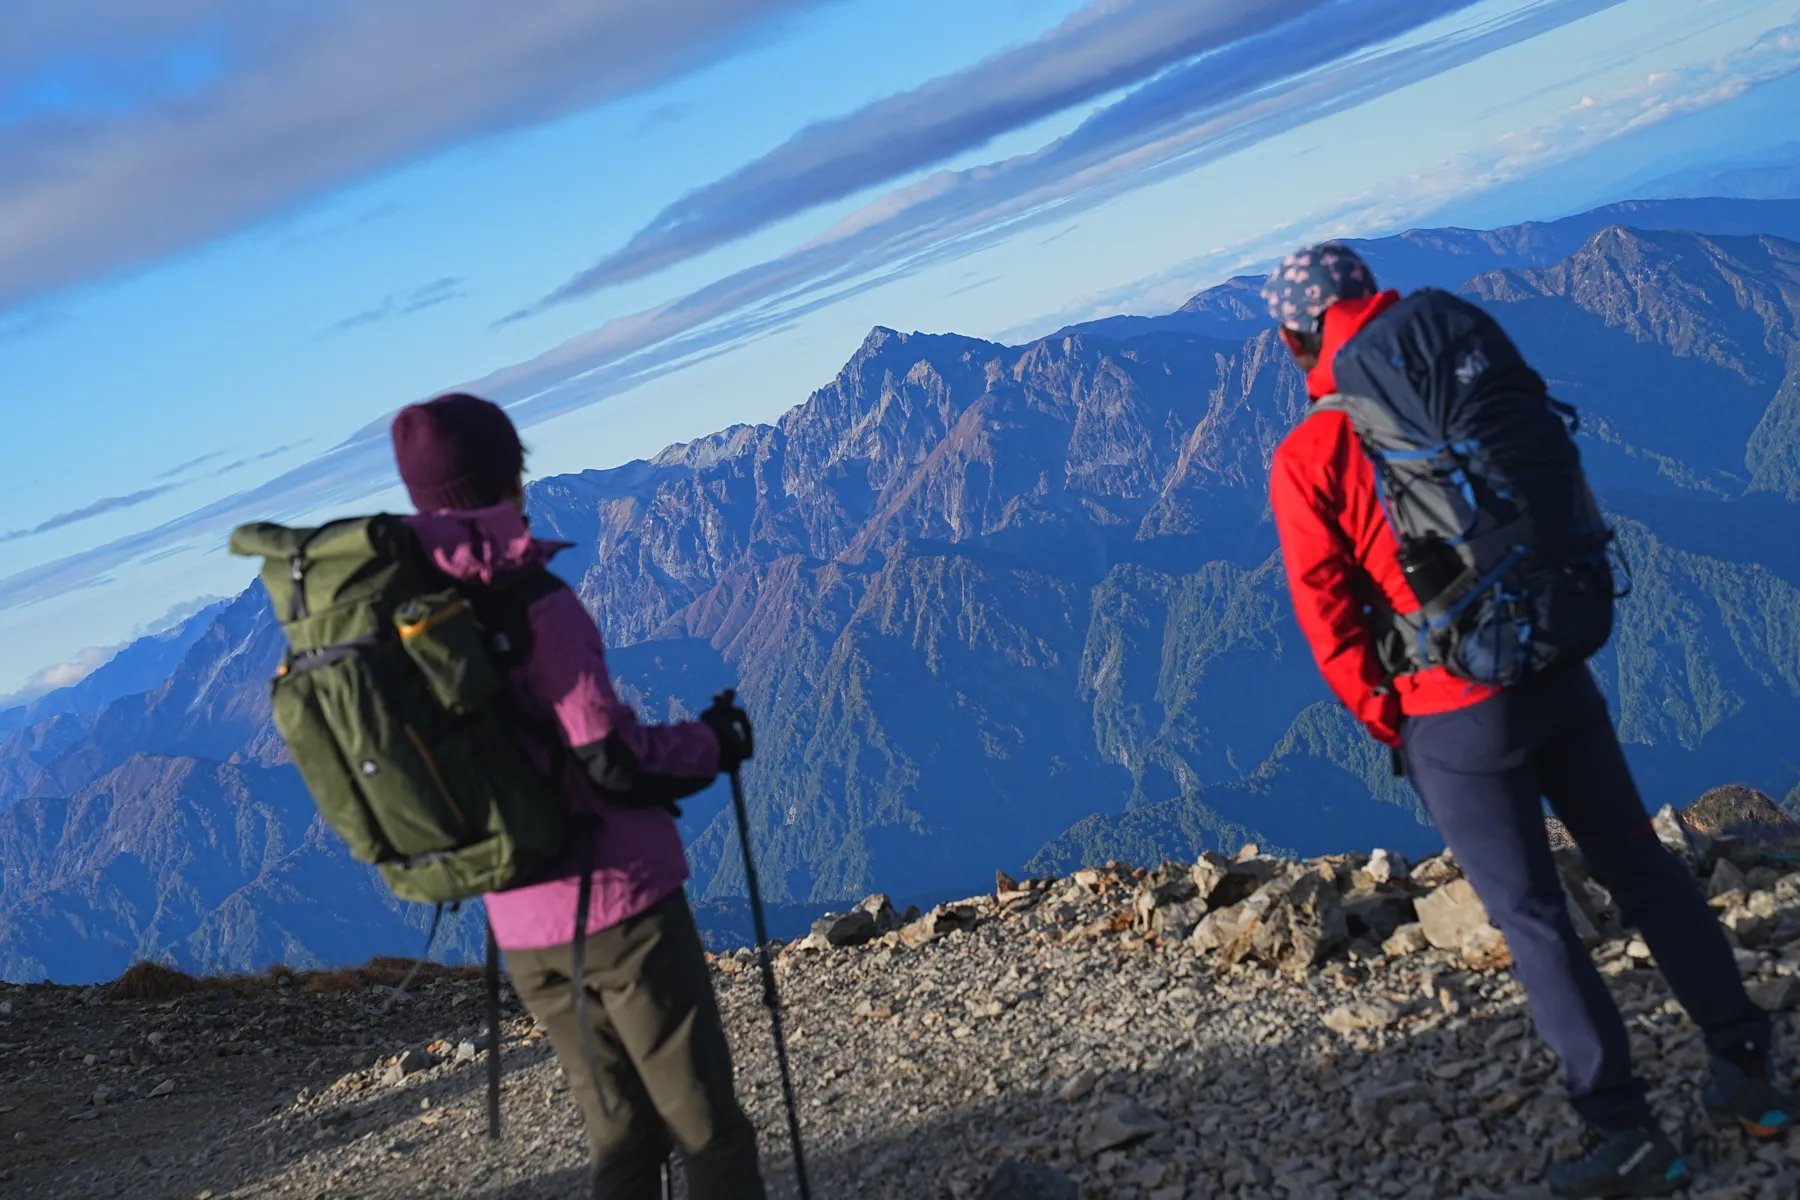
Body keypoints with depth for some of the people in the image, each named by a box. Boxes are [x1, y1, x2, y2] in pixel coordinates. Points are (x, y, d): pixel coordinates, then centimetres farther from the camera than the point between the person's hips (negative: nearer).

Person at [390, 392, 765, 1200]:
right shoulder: (532, 604, -17)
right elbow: (614, 761, -19)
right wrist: (710, 744, -1)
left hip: (524, 933, 7)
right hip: (620, 905, -6)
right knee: (709, 1130, 4)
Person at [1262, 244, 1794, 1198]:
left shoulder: (1305, 460, -12)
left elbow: (1331, 621, -10)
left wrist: (1388, 724, 3)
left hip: (1452, 720, -5)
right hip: (1559, 679, 5)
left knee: (1531, 917, 6)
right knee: (1639, 867, 18)